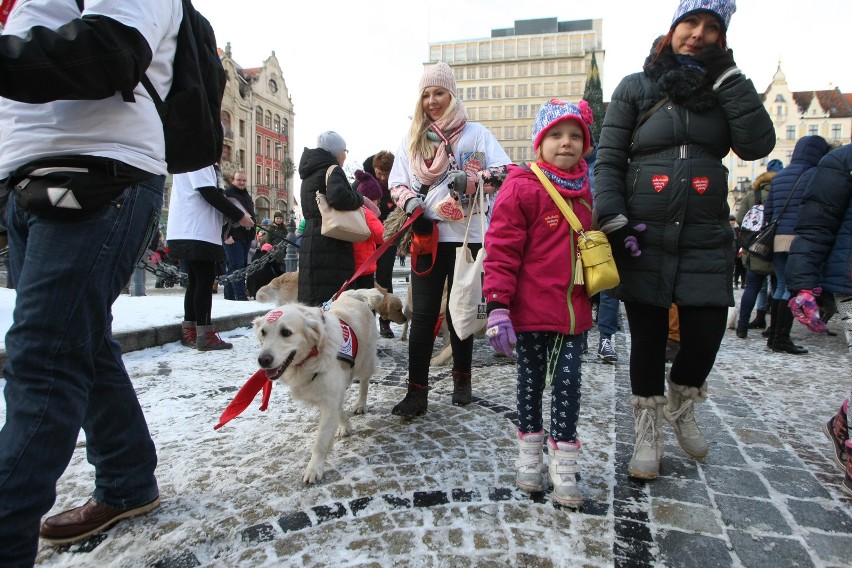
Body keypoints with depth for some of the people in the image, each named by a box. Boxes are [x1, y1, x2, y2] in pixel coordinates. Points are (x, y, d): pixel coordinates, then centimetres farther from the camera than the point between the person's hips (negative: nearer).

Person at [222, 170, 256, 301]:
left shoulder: (247, 196, 22)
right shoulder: (227, 194, -3)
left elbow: (252, 216, 28)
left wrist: (252, 234, 21)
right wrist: (227, 235, -19)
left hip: (246, 237, 8)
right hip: (233, 237, -8)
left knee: (233, 267, 10)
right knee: (236, 267, -11)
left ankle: (229, 296, 15)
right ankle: (241, 298, -15)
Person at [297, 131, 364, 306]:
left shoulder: (310, 174, 22)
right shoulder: (332, 170, -5)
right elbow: (338, 196, -25)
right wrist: (359, 199, -6)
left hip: (309, 241, 9)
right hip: (331, 246, -9)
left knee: (311, 300, 9)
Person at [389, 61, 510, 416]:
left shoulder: (475, 133, 7)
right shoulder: (413, 137, 14)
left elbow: (505, 172, -2)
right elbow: (396, 182, 11)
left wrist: (470, 181, -18)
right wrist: (409, 201, -11)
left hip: (465, 234, -1)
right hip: (427, 235, 2)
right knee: (423, 314, -2)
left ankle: (462, 378, 27)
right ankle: (417, 390, 2)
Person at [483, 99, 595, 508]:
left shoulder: (585, 190, 10)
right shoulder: (521, 187, -10)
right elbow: (501, 250, -14)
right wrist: (498, 306, -19)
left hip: (573, 310, 5)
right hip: (531, 310, -4)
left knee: (568, 382, 7)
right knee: (531, 381, 11)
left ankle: (563, 466, 21)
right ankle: (529, 454, 30)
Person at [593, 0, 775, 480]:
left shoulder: (724, 90, 13)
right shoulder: (636, 88, 4)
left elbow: (757, 144, -3)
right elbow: (608, 161, -1)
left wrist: (727, 77, -4)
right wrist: (613, 220, -13)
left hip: (705, 238, 3)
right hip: (644, 239, -2)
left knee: (706, 334, -1)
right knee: (648, 337, 3)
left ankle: (682, 406, 32)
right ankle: (649, 431, 23)